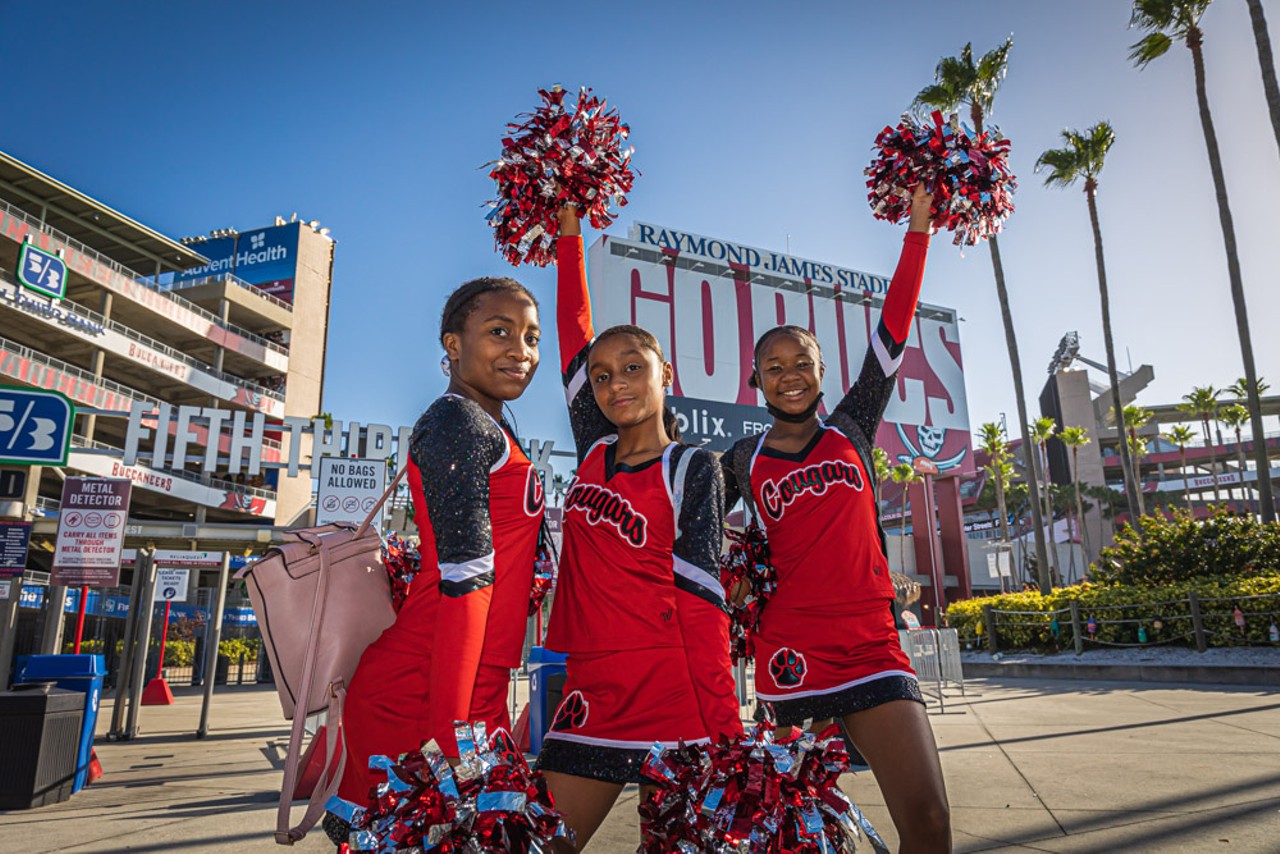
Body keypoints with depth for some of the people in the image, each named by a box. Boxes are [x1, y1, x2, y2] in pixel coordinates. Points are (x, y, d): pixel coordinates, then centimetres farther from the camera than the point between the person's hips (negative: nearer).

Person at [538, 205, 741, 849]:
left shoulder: (692, 470, -3)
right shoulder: (595, 454, 9)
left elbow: (699, 599, -8)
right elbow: (574, 332, 12)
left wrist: (725, 737, -14)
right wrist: (569, 233, 16)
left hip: (675, 694, -4)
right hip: (590, 696, 5)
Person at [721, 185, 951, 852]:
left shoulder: (851, 431, 10)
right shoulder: (740, 463, 7)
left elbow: (892, 335, 5)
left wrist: (918, 229, 4)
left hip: (874, 648, 2)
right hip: (791, 653, -1)